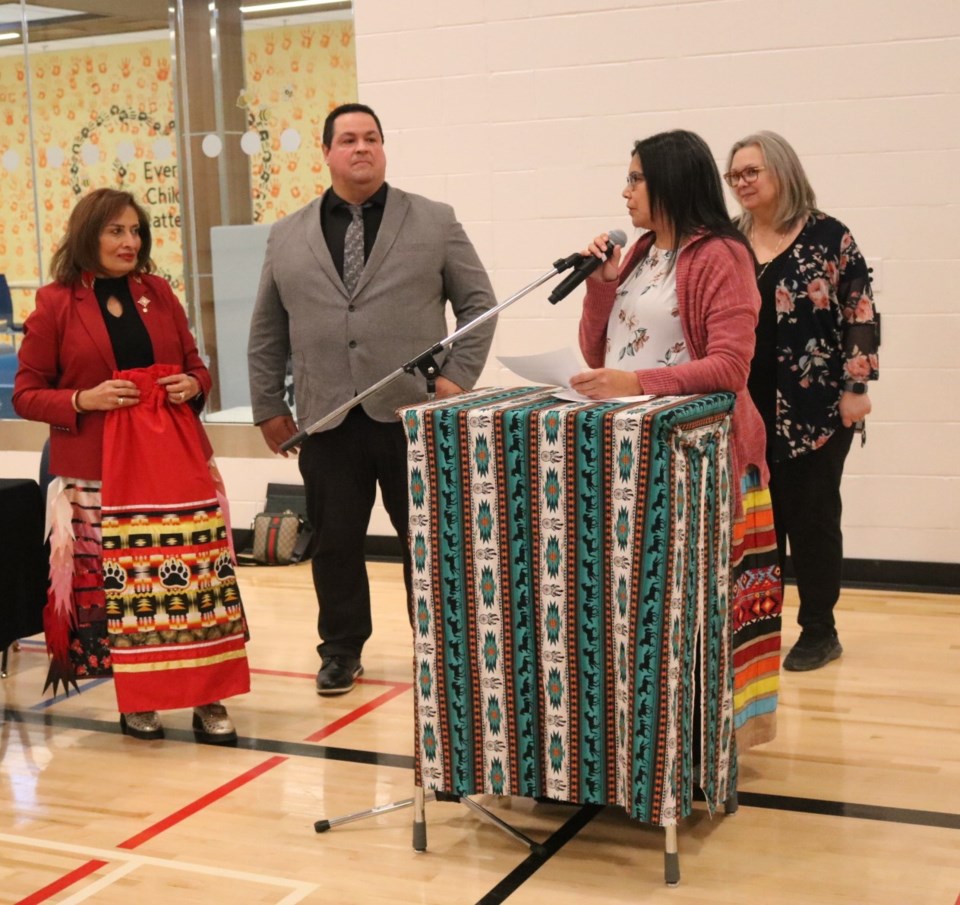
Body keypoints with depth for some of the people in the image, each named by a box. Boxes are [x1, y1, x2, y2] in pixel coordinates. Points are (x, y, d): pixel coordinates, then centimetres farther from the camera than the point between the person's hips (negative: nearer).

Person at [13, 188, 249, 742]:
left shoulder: (159, 292, 12)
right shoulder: (55, 304, 0)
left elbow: (196, 364, 20)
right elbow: (26, 394, 1)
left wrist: (193, 386, -3)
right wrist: (84, 400, -15)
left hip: (176, 458, 3)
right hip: (99, 472, -3)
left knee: (196, 576, -2)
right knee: (119, 585, -1)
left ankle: (208, 699, 6)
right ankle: (137, 702, 15)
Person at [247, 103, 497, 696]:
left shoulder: (435, 222, 5)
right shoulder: (287, 236, 11)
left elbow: (479, 303, 6)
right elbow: (267, 331, 15)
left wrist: (459, 376, -4)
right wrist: (269, 406, 12)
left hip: (414, 415, -2)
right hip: (328, 421, 2)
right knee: (335, 543, 8)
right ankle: (341, 651, 24)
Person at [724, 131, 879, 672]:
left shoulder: (828, 236, -5)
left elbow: (861, 314, -6)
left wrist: (856, 387, -11)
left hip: (815, 407, -4)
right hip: (748, 408, 4)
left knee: (812, 516, 3)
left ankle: (820, 630, 14)